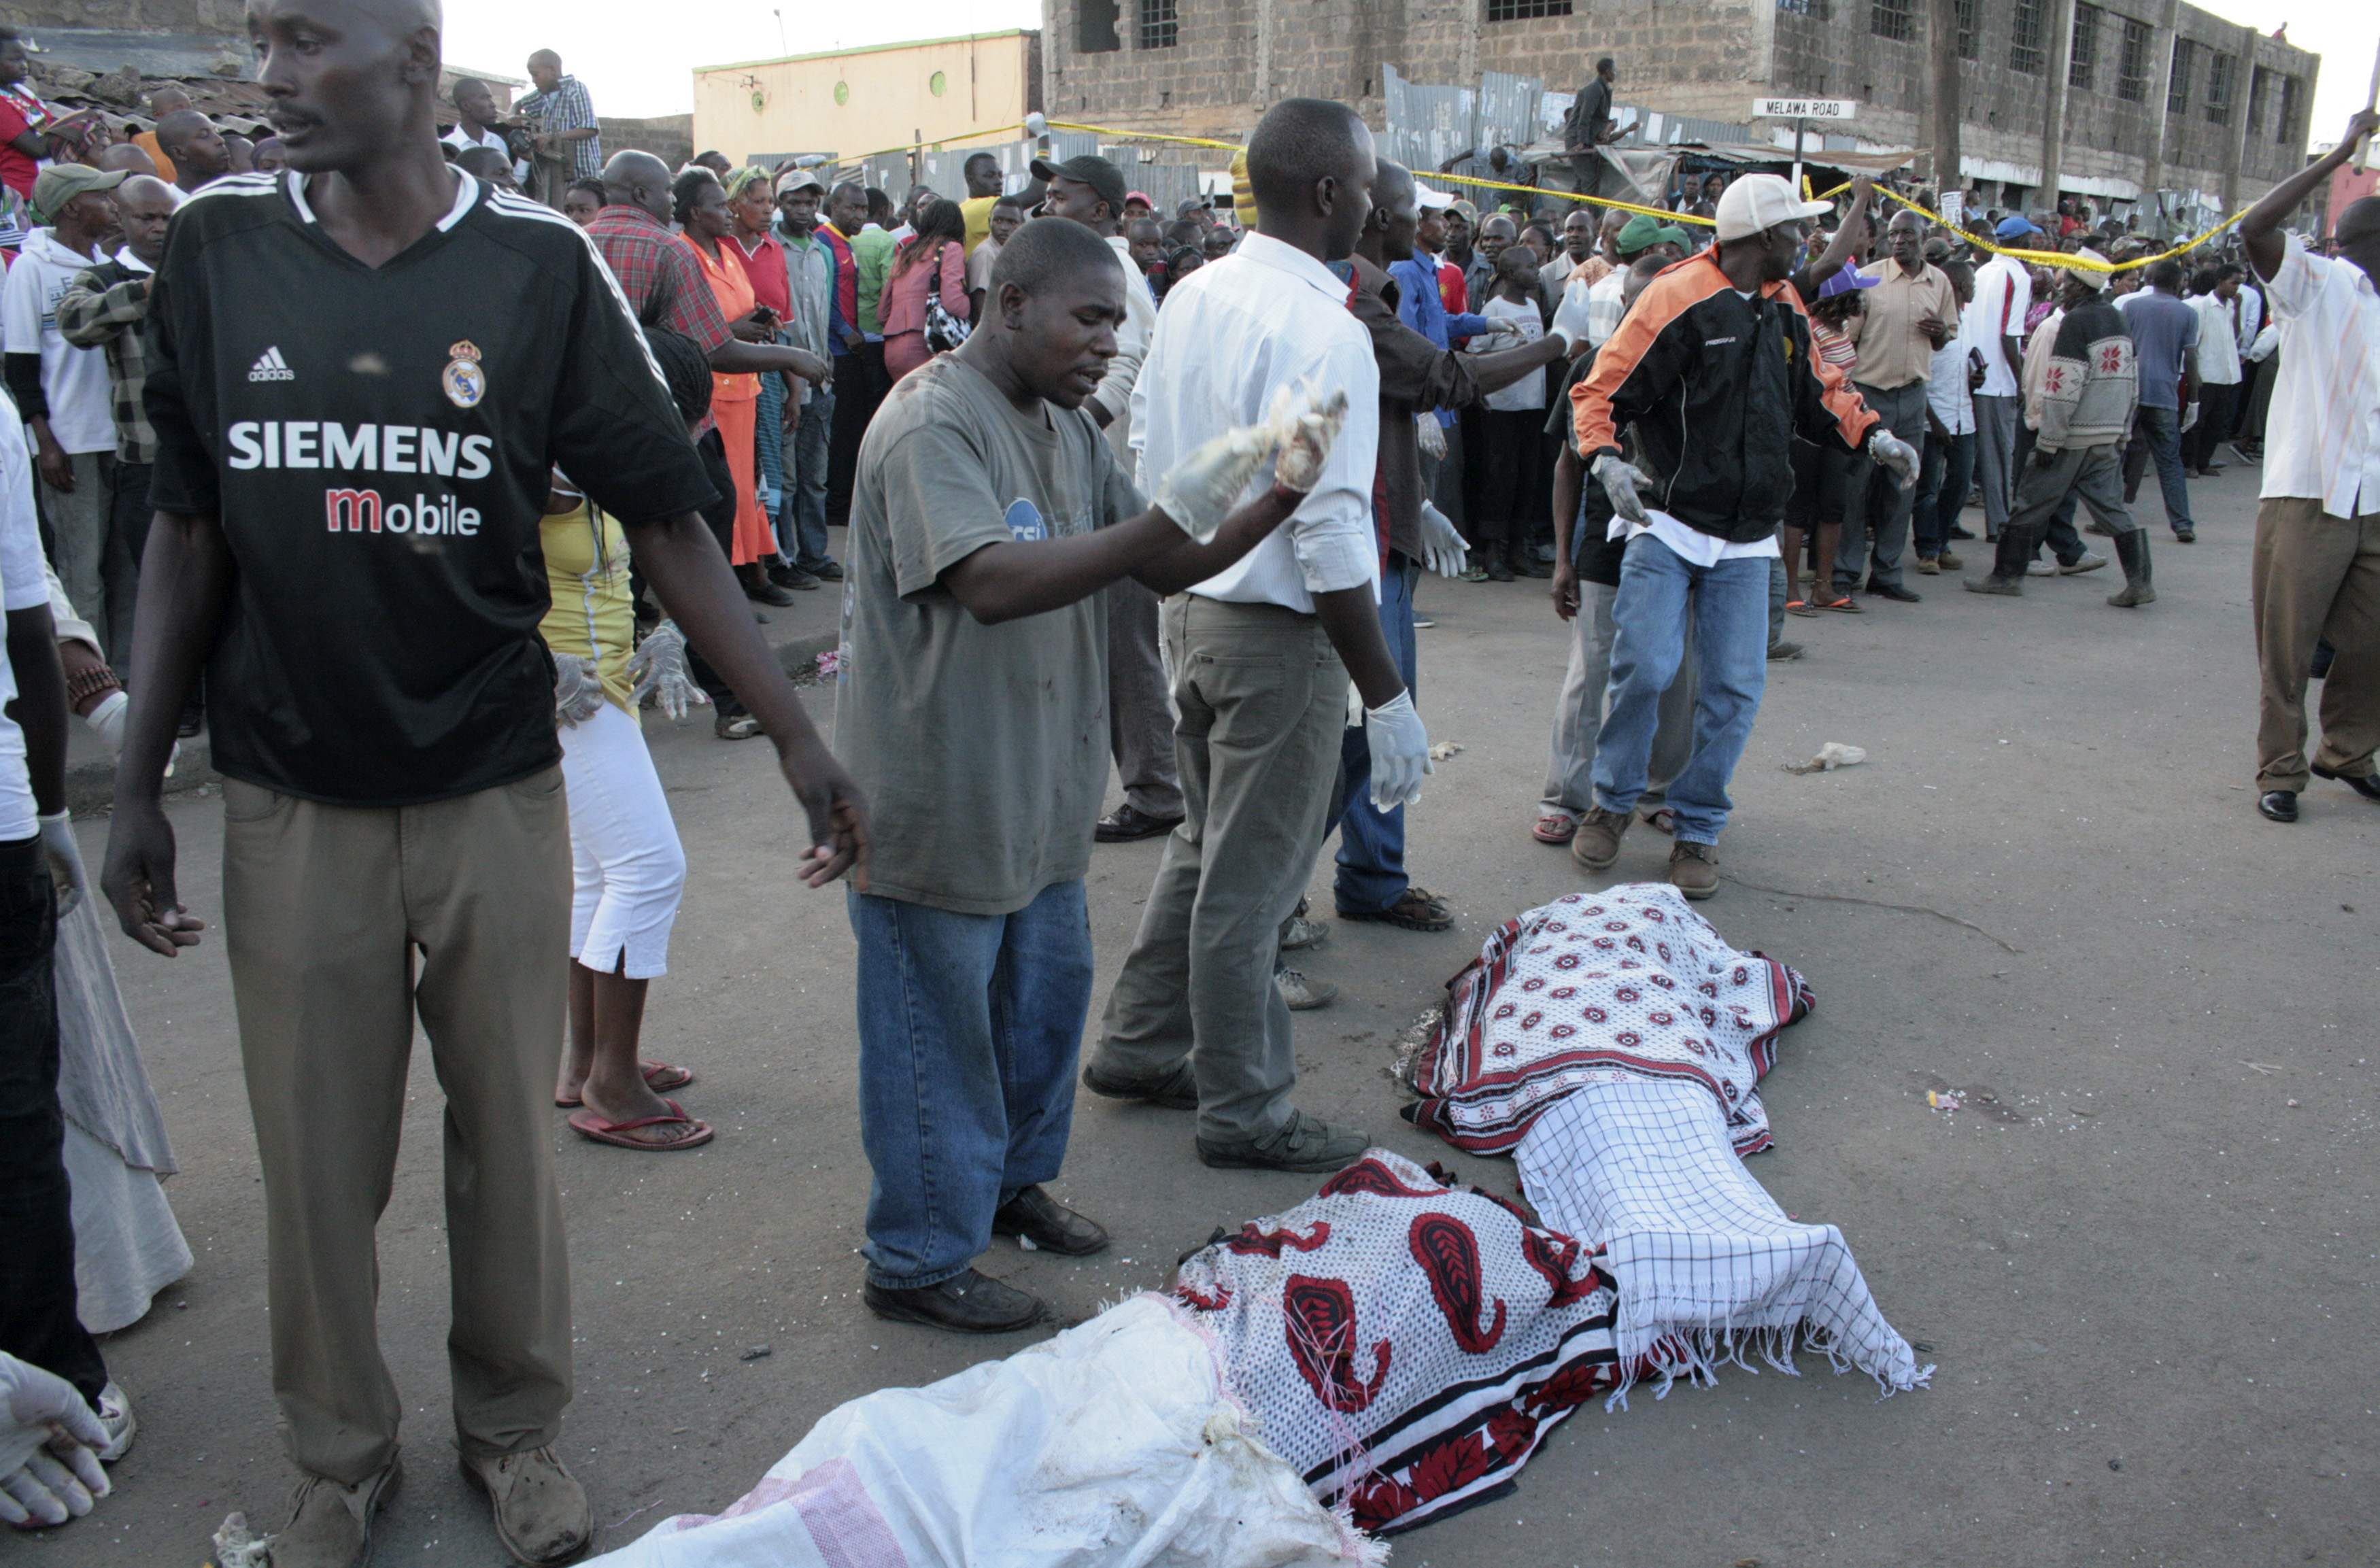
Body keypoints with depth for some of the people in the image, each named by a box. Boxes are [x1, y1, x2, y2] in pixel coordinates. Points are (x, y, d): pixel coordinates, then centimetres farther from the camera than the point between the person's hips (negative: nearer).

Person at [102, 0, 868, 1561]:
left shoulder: (538, 262, -6)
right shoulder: (218, 245, -1)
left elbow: (664, 515, -4)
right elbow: (188, 528, 5)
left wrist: (800, 735, -8)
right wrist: (138, 785, 3)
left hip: (492, 787, -1)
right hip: (291, 801, 1)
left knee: (507, 1136, 11)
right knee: (317, 1156, 10)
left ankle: (517, 1425, 33)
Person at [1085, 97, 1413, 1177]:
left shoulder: (1193, 296, 5)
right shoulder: (1323, 331, -20)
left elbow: (1145, 447, 11)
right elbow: (1329, 536, -23)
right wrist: (1387, 698, -18)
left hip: (1189, 605, 8)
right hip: (1275, 633, -8)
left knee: (1206, 845, 23)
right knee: (1250, 881, 5)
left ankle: (1138, 1046, 35)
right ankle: (1243, 1110, 20)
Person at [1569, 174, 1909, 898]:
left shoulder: (1786, 308, 12)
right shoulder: (1681, 298, -10)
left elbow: (1817, 391, 24)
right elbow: (1602, 392, -12)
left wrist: (1872, 434, 7)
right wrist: (1607, 460, -29)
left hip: (1747, 540, 6)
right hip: (1667, 524, -6)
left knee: (1735, 687, 1)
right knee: (1646, 668, -13)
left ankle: (1698, 829, 15)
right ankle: (1612, 803, 11)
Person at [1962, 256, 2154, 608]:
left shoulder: (2076, 321, -13)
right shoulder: (2118, 319, 12)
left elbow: (2063, 389, -18)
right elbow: (2132, 384, 17)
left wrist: (2047, 441, -15)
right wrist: (2122, 431, 22)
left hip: (2073, 437, -8)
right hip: (2109, 438, 8)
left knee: (2032, 502, 3)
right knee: (2112, 506, 9)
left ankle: (2007, 575, 8)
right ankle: (2139, 581, 3)